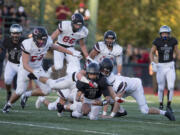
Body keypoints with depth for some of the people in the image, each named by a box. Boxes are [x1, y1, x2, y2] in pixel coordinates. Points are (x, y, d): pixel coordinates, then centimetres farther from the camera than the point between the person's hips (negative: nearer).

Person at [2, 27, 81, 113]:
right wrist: (33, 72, -49)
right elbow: (25, 64, -32)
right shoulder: (28, 45, -32)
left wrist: (72, 53, 8)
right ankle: (8, 104, 16)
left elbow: (57, 47, 4)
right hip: (26, 68, -5)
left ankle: (27, 95, 17)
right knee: (20, 91, -13)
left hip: (38, 68, 5)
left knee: (46, 90, -7)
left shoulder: (47, 42, -18)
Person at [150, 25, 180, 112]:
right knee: (161, 88, 4)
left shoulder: (173, 41, -6)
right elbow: (152, 53, -1)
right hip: (160, 66, -1)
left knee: (171, 87, -11)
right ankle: (161, 105, 24)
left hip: (170, 66, 1)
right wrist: (152, 63, -14)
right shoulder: (157, 41, -11)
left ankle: (169, 105, 5)